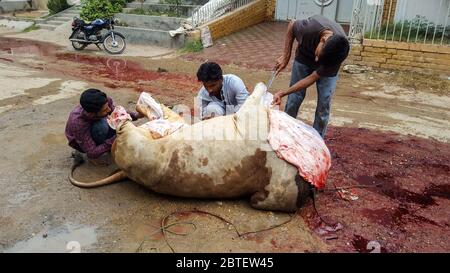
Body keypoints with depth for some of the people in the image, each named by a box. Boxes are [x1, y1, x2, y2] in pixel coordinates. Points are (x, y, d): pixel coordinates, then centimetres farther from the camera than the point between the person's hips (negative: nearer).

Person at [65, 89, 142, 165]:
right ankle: (91, 156, -12)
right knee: (101, 126, -36)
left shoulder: (105, 101, -30)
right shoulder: (78, 123, -41)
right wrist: (116, 138, -45)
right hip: (81, 142, -5)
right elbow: (92, 153, -36)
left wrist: (136, 115, -28)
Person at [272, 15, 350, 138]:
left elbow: (313, 78, -29)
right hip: (304, 58, 1)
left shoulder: (340, 52, -38)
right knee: (294, 99, 1)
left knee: (324, 104, -6)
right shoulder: (310, 27, -41)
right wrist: (286, 57, -16)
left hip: (329, 65, -1)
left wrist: (282, 93, -31)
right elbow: (292, 25, -15)